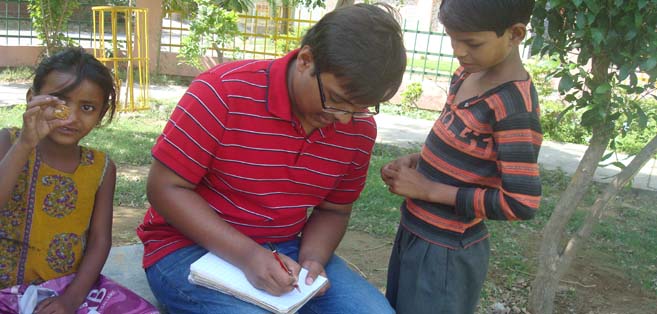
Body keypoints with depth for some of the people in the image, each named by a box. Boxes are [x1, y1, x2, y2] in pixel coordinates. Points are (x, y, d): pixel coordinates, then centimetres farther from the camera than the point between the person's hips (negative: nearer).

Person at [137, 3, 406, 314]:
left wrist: (311, 258, -15)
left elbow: (333, 211, 7)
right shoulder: (223, 92, -20)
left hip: (283, 249, 4)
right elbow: (166, 188, -16)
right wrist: (246, 255, -26)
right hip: (187, 246, -3)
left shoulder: (359, 129, -6)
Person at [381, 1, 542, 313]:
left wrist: (427, 189, -20)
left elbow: (520, 203, -25)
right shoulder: (466, 75, 1)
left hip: (445, 251, -8)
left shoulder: (515, 104, -23)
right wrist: (414, 160, -3)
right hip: (414, 230, 8)